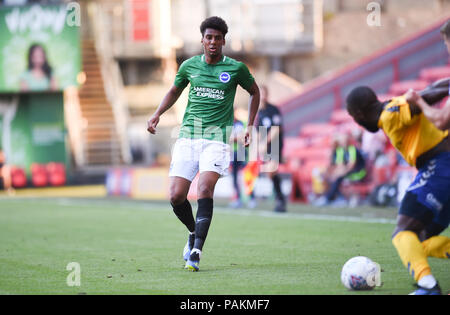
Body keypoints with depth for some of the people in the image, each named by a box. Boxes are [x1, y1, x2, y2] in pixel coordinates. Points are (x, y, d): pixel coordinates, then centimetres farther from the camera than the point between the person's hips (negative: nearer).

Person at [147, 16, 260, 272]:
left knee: (205, 189, -23)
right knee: (176, 196, -8)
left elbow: (254, 91, 20)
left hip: (217, 138, -3)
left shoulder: (236, 68, 2)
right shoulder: (190, 66, 8)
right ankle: (194, 232, 22)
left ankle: (196, 251, -21)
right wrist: (157, 114, 10)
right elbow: (174, 91, 26)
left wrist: (250, 126, 14)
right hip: (188, 137, 3)